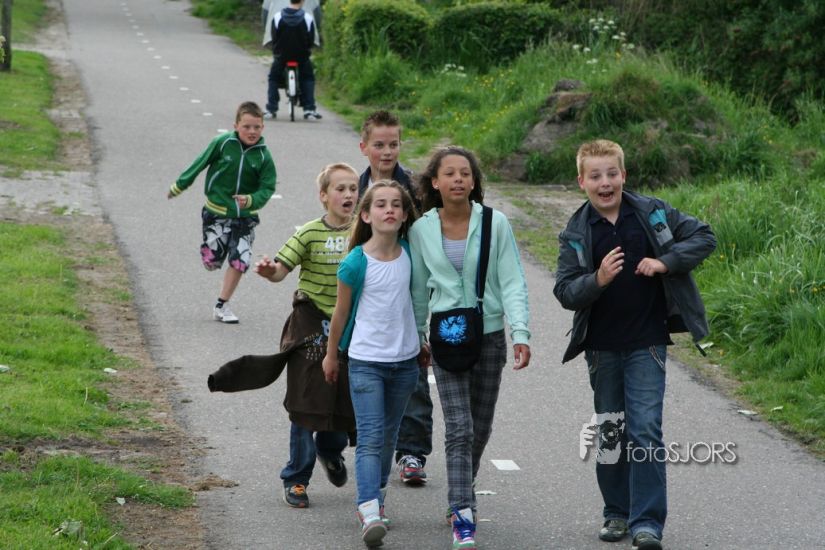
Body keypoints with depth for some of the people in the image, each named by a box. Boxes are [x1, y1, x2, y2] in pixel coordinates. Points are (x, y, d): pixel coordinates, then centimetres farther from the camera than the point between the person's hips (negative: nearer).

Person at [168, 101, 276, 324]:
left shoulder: (263, 156, -9)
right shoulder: (223, 143, -12)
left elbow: (267, 188, -6)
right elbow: (200, 164, 0)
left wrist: (251, 200, -27)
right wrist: (179, 186, 9)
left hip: (246, 216, 1)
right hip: (217, 211, -1)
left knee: (239, 261, -5)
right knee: (212, 260, -2)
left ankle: (221, 306, 10)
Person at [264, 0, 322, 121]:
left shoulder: (277, 17, -8)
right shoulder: (308, 18, -10)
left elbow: (274, 38, -3)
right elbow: (311, 40, -4)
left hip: (281, 56, 0)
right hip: (302, 56, 0)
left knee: (273, 79, 21)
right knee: (308, 78, 21)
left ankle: (271, 110, 12)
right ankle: (309, 110, 9)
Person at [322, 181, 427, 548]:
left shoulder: (409, 254, 0)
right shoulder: (356, 263, -14)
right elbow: (341, 312, -1)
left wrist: (420, 345, 22)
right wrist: (331, 355, 9)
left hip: (405, 361, 5)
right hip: (366, 361, -5)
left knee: (388, 437, 15)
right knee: (370, 439, -13)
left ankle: (377, 496, 28)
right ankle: (370, 514, -22)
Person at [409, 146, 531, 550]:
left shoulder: (495, 224, -6)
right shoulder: (422, 230, -1)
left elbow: (512, 282, -7)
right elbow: (418, 289, 10)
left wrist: (521, 333, -18)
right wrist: (414, 338, 16)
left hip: (489, 335, 1)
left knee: (480, 429, 11)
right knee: (459, 429, -11)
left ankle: (460, 498, 33)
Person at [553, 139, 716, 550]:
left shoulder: (653, 213, -3)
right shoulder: (575, 234, -3)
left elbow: (703, 237, 2)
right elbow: (565, 292, -7)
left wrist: (666, 262, -13)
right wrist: (598, 280, -27)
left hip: (647, 343, -2)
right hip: (602, 346, 2)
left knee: (645, 430, -9)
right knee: (610, 431, 12)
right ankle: (617, 513, 27)